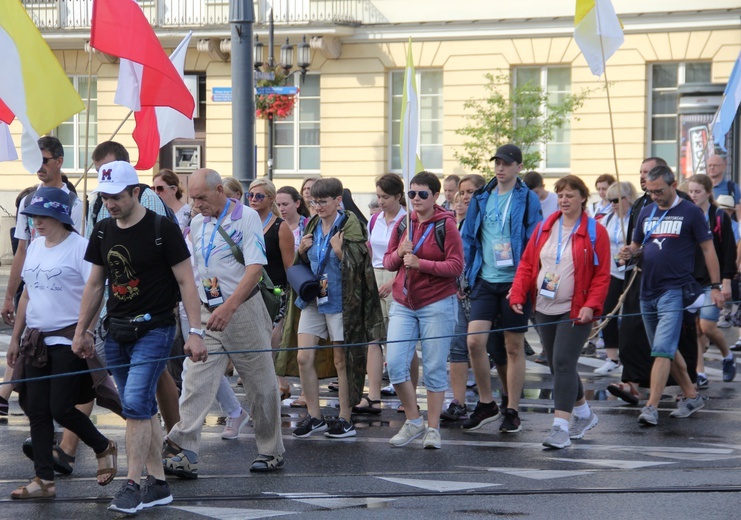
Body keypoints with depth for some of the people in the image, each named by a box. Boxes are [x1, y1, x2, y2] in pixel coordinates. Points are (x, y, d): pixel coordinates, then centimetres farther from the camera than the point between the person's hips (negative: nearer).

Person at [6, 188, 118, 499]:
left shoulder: (79, 247, -10)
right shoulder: (35, 248, 13)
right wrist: (16, 337, 19)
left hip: (68, 340, -7)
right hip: (37, 340, 7)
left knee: (61, 409, -8)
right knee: (37, 411, 5)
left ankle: (103, 448, 18)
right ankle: (44, 480, 10)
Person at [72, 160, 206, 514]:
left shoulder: (162, 229, -9)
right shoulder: (103, 232, 8)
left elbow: (186, 282, -8)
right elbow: (95, 284, 16)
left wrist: (195, 332, -13)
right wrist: (82, 330, 15)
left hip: (154, 329, -6)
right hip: (117, 331, 6)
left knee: (135, 403, -16)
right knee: (143, 408, 10)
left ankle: (132, 486, -12)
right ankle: (157, 484, 17)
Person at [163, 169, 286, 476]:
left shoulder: (246, 217, -8)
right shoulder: (197, 223, 10)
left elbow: (255, 267, -17)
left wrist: (228, 307, -25)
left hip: (244, 310, -5)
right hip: (207, 313, 5)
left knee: (260, 384, 5)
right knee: (197, 381, -9)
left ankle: (271, 451, 19)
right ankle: (183, 453, -18)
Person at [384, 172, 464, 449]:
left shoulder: (446, 225, -5)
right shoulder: (403, 223, 10)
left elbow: (456, 266, -11)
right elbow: (388, 262, 15)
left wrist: (421, 263, -19)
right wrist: (399, 254, -7)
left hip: (437, 304, -4)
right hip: (403, 304, 5)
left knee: (434, 368, -1)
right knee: (395, 362, -6)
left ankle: (433, 428, 9)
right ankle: (413, 420, 11)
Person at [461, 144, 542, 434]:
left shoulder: (528, 200, -2)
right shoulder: (481, 198, 9)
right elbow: (468, 237, 14)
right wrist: (469, 273, 6)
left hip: (514, 281, -3)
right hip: (485, 280, 3)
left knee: (514, 347, 5)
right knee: (475, 341, -8)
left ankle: (512, 411, 13)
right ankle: (486, 404, 9)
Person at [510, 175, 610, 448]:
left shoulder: (594, 232, -4)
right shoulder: (544, 228, 10)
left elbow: (602, 275, -6)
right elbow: (527, 263, 10)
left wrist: (591, 305, -17)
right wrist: (518, 293, -3)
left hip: (575, 312, -6)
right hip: (544, 310, 6)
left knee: (563, 364, -15)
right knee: (557, 365, 13)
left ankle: (561, 427, -16)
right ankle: (583, 414, 32)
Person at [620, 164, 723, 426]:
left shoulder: (690, 212, -4)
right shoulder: (646, 212, 12)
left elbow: (708, 248, -1)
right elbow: (637, 245, 21)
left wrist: (715, 286, -6)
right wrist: (630, 252, -4)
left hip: (675, 290, -7)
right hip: (648, 291, 7)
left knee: (662, 350, -15)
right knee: (667, 349, 14)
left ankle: (651, 407, -18)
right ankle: (691, 396, 28)